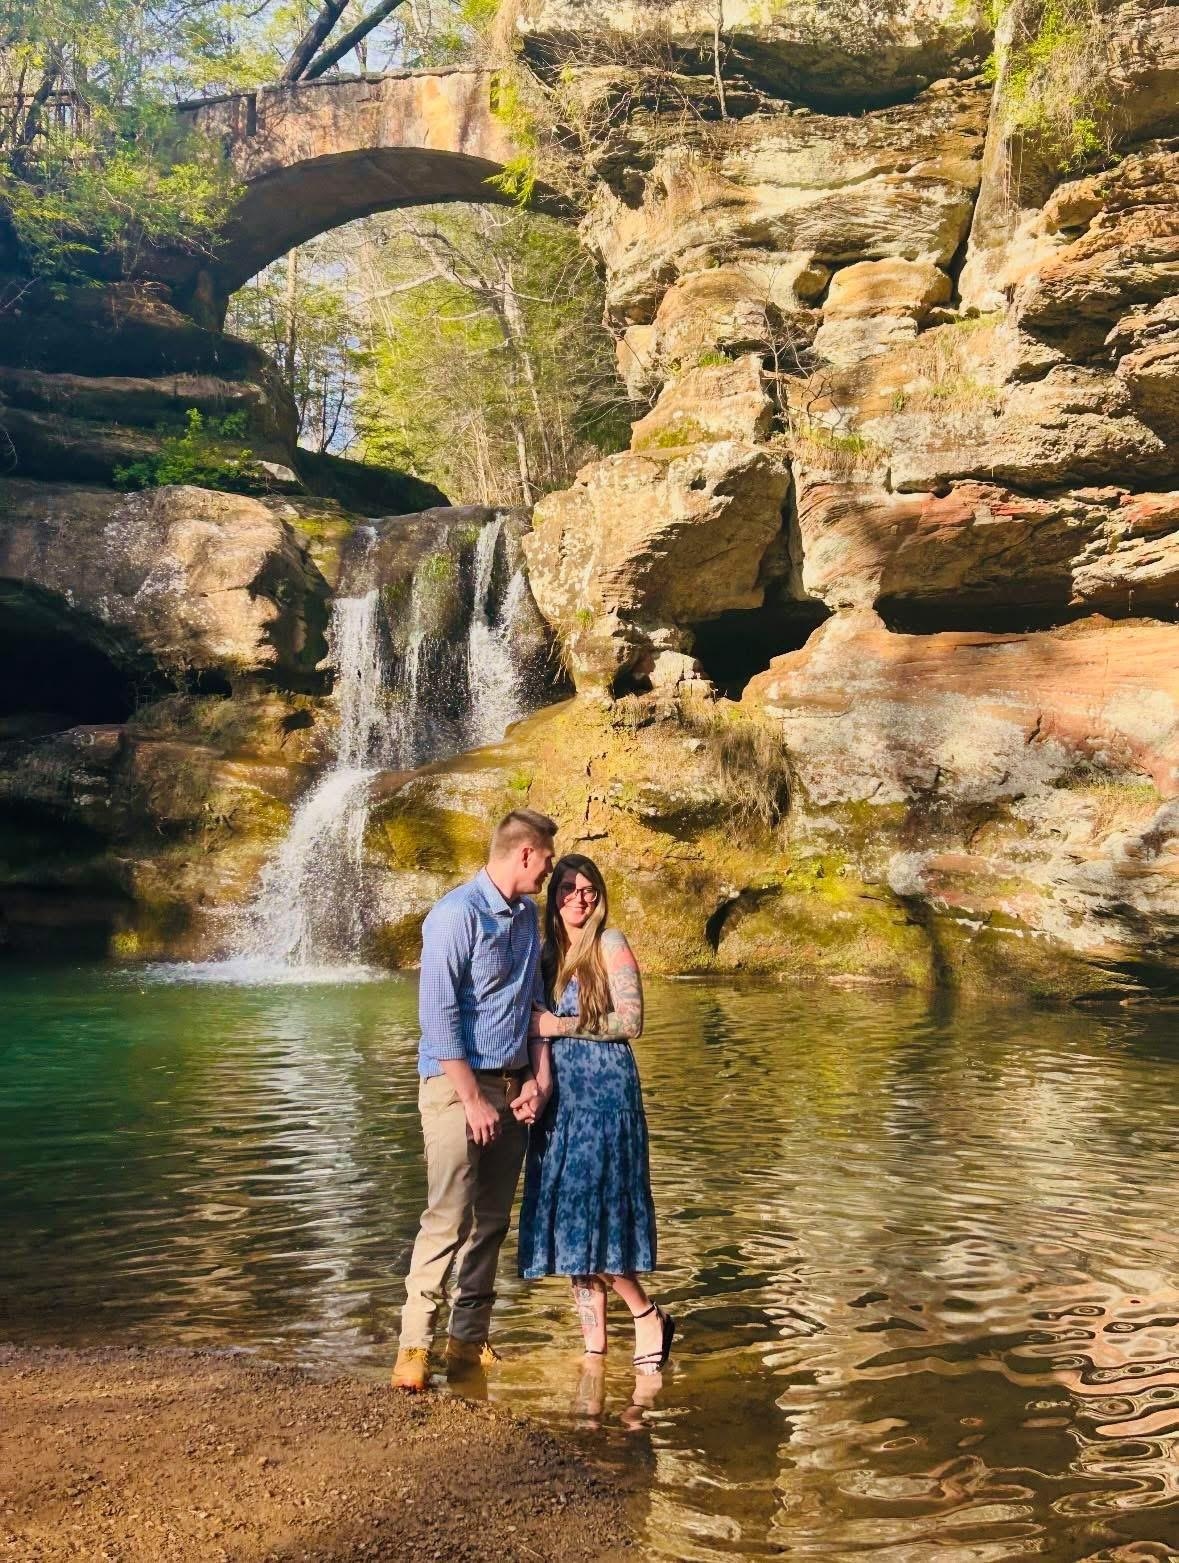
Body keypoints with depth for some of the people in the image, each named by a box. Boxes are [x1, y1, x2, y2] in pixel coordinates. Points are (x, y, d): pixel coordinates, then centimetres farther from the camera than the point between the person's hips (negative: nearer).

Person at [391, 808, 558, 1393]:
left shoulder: (528, 916, 11)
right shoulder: (457, 914, -14)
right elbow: (437, 1014, -18)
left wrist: (532, 1078, 6)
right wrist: (473, 1099, -18)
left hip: (512, 1085, 8)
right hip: (456, 1083, -8)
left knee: (492, 1220, 11)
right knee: (449, 1218, -10)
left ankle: (470, 1339, 20)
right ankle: (414, 1345, -1)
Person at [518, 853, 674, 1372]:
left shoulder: (610, 943, -4)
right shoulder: (548, 953, 13)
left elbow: (630, 1022, -10)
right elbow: (540, 1029, 14)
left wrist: (561, 1026, -11)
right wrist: (539, 1084, 0)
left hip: (604, 1088, -6)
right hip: (559, 1093, 6)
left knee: (590, 1209, -10)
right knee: (565, 1214, 5)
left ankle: (648, 1316, 9)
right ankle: (594, 1342, 13)